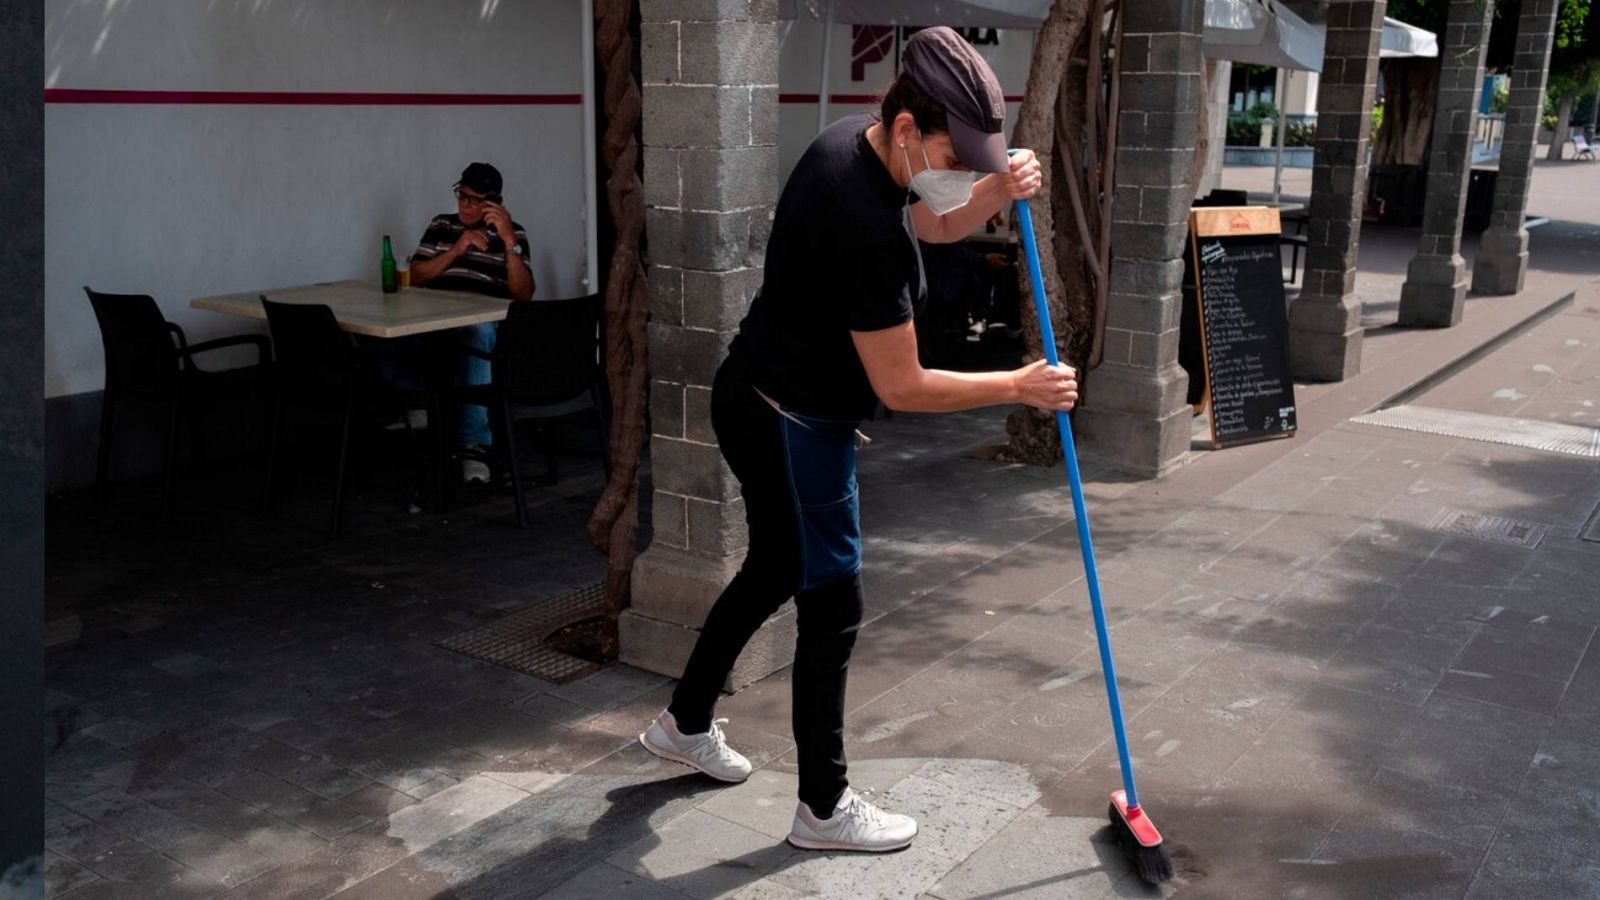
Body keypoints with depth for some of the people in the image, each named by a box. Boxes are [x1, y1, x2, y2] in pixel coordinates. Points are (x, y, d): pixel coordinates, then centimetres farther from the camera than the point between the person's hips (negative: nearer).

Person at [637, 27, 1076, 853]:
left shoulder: (854, 138, -3)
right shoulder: (864, 226, -31)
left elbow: (932, 224, 14)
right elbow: (902, 388, -25)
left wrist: (998, 192, -6)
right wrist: (1018, 387, -15)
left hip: (760, 401, 10)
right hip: (793, 424, -10)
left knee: (773, 569, 25)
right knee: (831, 609, 0)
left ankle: (684, 723, 42)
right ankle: (824, 809, 14)